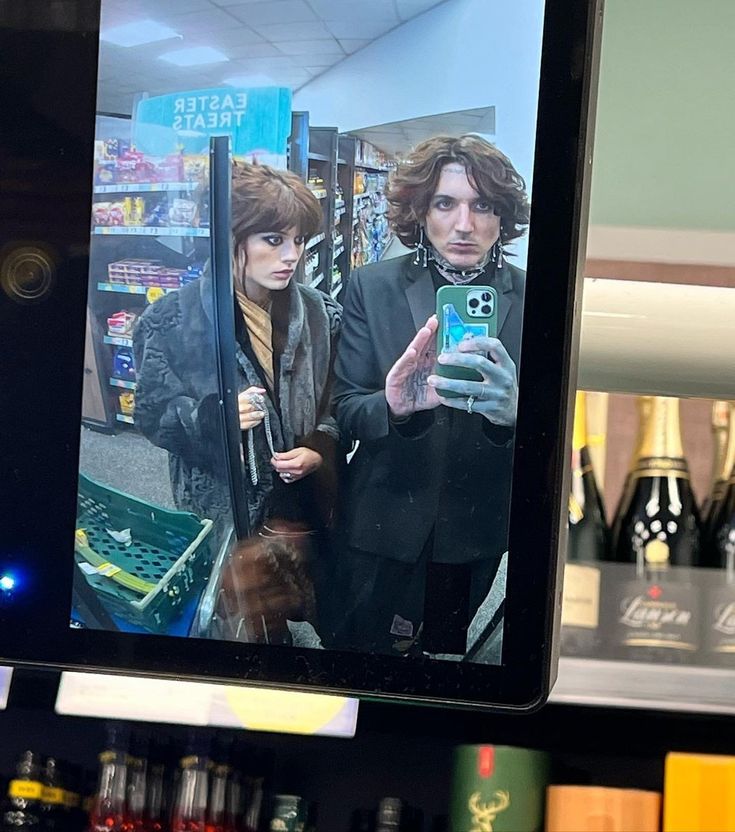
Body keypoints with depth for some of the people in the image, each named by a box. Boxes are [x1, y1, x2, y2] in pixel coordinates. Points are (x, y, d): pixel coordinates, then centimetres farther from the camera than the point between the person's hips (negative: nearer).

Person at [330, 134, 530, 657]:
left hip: (476, 530, 1)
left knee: (446, 652, 18)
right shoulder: (373, 288, -6)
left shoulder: (526, 298, -5)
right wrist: (394, 406, -32)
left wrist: (512, 411, -31)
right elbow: (345, 411, -8)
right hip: (385, 524, -1)